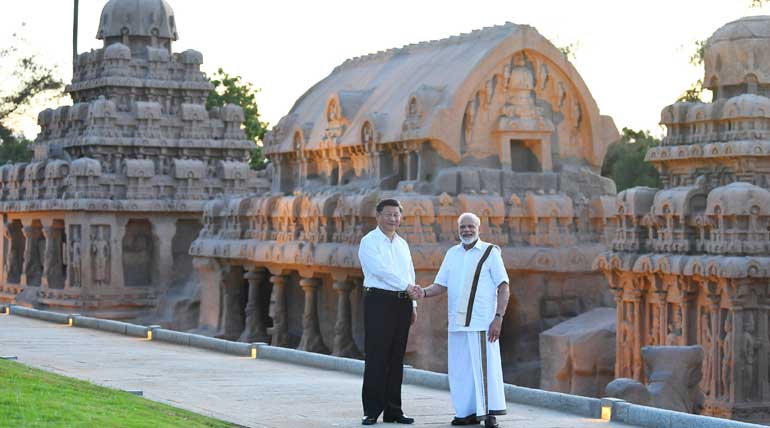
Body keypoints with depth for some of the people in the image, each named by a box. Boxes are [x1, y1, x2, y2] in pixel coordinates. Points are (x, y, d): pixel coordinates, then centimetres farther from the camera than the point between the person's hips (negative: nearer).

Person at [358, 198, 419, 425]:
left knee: (396, 358, 7)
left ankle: (393, 410, 11)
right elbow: (380, 270, -16)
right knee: (376, 358, -7)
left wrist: (413, 304, 14)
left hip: (402, 303, 6)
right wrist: (407, 285, -21)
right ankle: (372, 411, -5)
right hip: (379, 301, -6)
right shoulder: (369, 242, -3)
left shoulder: (402, 244, 18)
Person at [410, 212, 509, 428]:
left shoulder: (490, 252, 1)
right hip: (457, 322, 5)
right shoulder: (452, 254, 15)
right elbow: (441, 285, 15)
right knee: (460, 369, 5)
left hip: (482, 322, -5)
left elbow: (504, 288, -3)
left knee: (484, 366, -6)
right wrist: (424, 292, -6)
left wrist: (498, 318, -12)